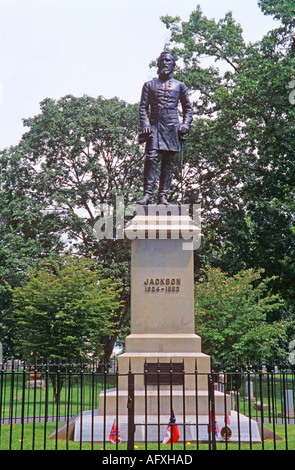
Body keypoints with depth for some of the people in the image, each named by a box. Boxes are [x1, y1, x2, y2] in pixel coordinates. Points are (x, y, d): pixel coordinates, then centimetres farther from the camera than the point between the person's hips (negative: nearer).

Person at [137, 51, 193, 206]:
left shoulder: (179, 86, 17)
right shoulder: (149, 85, 16)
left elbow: (188, 108, 17)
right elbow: (143, 107, 9)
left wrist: (185, 124, 0)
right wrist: (145, 125, -6)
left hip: (172, 128, 1)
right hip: (154, 126, -1)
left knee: (168, 161, -2)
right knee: (151, 158, -15)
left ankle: (163, 196, 0)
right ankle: (147, 194, -16)